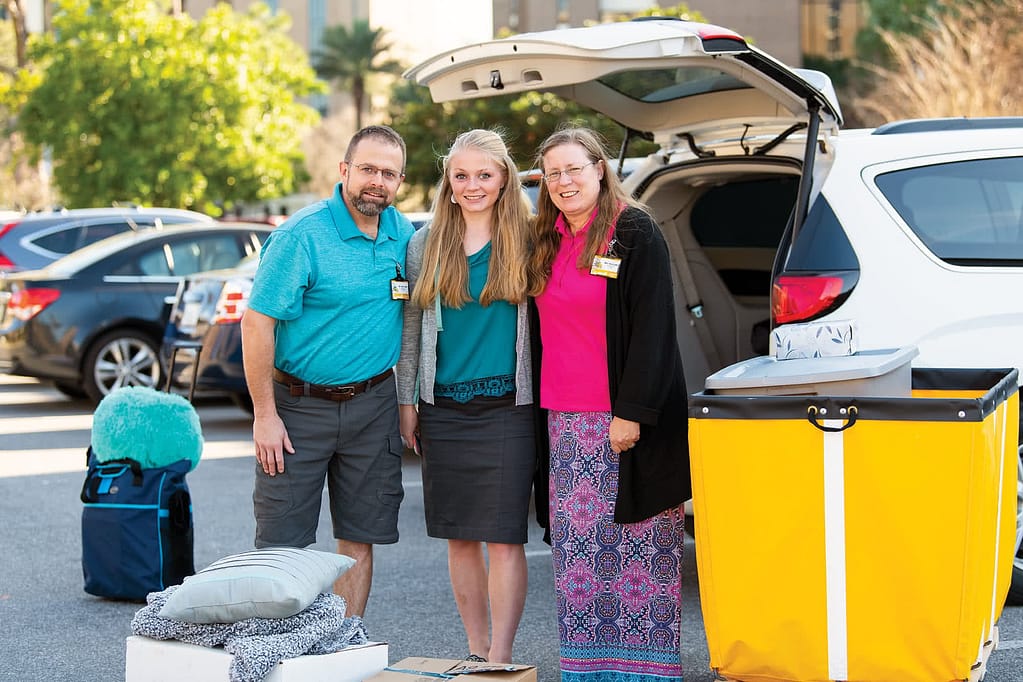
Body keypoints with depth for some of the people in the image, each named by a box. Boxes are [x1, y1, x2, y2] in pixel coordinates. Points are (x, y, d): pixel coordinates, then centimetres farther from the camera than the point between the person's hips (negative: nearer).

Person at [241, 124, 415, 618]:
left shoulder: (404, 235, 6)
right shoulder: (303, 234, -13)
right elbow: (257, 321, -14)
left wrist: (409, 401, 11)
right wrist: (265, 414, -16)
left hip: (372, 406, 5)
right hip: (299, 405, -5)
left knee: (360, 540, 8)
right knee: (281, 542, -2)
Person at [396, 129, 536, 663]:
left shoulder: (527, 241, 2)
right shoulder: (425, 244, 8)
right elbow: (411, 327, 12)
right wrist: (407, 402, 8)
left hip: (508, 408, -3)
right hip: (444, 409, 3)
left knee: (503, 538, -5)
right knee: (459, 538, 7)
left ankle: (500, 658, 0)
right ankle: (476, 650, 19)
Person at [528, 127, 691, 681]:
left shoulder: (634, 232, -6)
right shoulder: (546, 243, 15)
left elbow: (653, 328, -11)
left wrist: (632, 412, -17)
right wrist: (548, 408, 12)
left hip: (623, 417, -6)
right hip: (566, 421, 6)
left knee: (637, 544, -3)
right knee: (577, 549, 6)